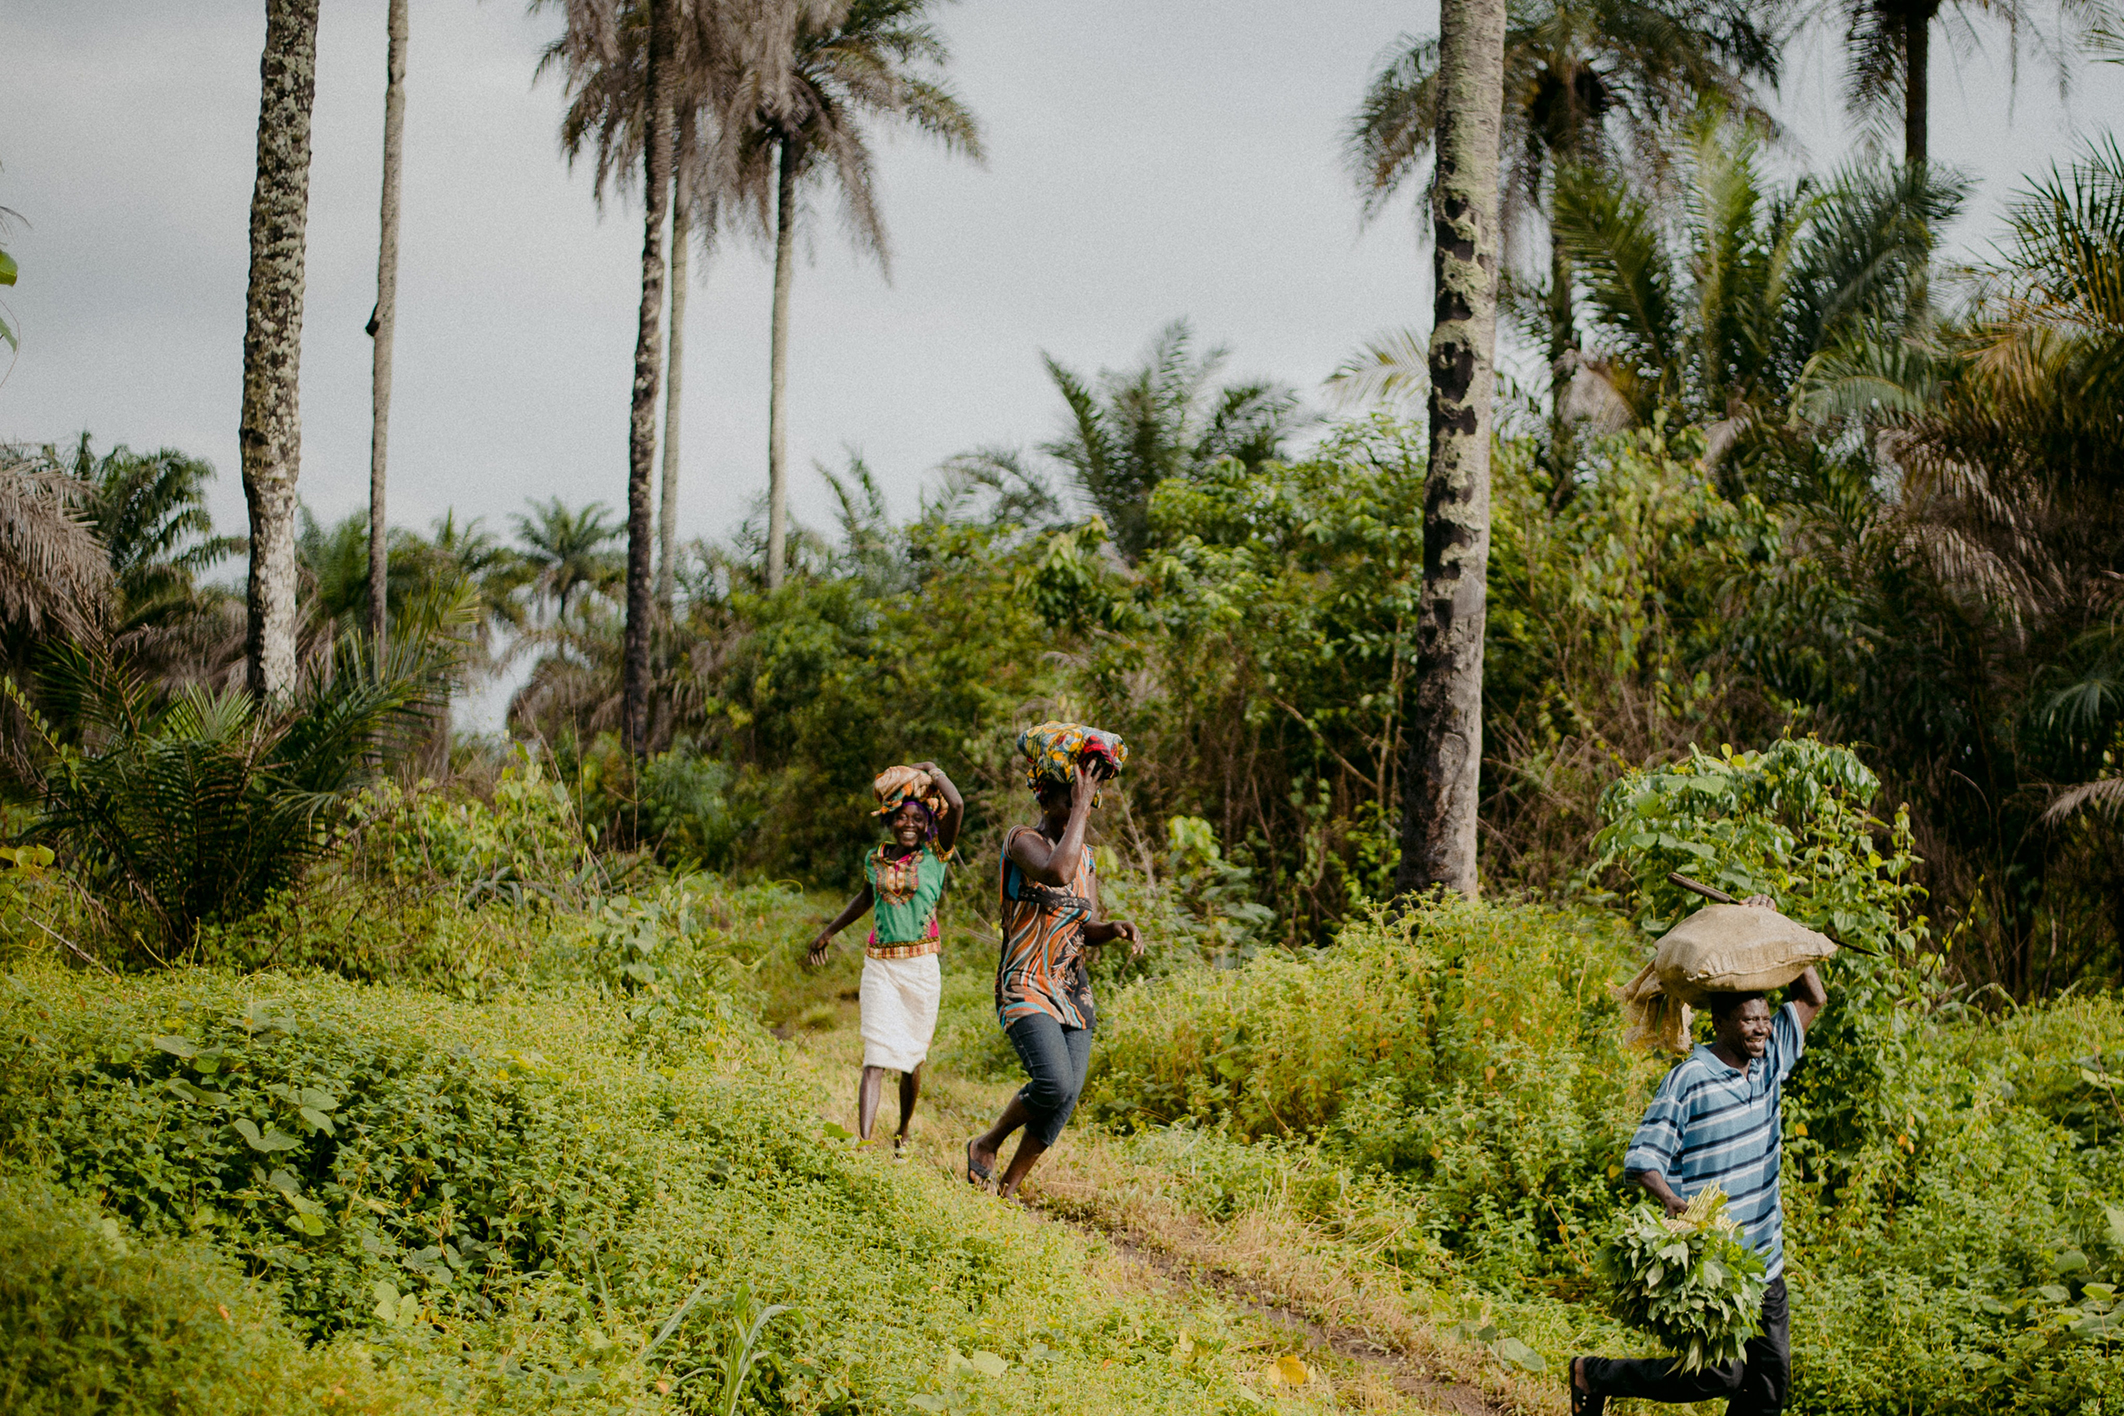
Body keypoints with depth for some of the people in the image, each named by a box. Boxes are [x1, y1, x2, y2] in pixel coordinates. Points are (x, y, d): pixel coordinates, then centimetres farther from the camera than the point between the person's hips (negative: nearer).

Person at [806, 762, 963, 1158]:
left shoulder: (935, 855, -2)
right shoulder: (875, 860, 6)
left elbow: (956, 807, -19)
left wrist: (934, 772, -4)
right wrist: (828, 932, 35)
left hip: (922, 968, -1)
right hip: (880, 966, 1)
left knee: (911, 1058, 11)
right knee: (875, 1058, -11)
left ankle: (902, 1134, 33)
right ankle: (863, 1144, -20)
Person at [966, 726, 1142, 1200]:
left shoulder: (1085, 853, 14)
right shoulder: (1024, 840, -9)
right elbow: (1058, 872, -31)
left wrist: (1115, 928, -7)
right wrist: (1079, 807, -22)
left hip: (1074, 991, 7)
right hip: (1026, 989, -7)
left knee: (1066, 1098, -2)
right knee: (1054, 1084, -24)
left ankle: (1007, 1190, 11)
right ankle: (986, 1144, 3)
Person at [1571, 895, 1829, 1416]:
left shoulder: (1770, 1064, 8)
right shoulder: (1690, 1080, -12)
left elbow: (1811, 999, 18)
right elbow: (1642, 1158, -13)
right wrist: (1673, 1203, -32)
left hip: (1763, 1262, 7)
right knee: (1719, 1374, -11)